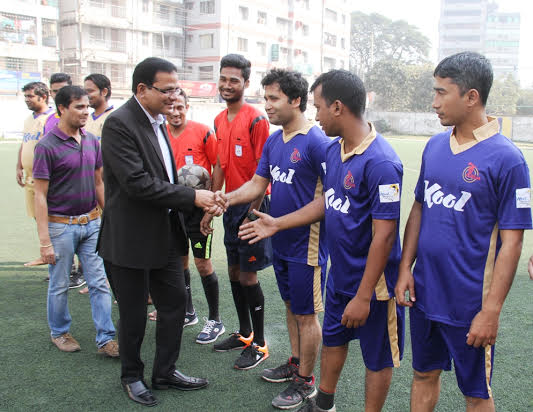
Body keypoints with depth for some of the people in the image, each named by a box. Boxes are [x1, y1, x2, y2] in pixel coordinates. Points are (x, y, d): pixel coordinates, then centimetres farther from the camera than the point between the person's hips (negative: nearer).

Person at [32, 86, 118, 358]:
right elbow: (40, 196, -13)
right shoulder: (47, 146, -12)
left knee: (99, 283, 5)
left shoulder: (92, 142, 5)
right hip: (61, 225, -5)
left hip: (91, 223, 5)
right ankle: (59, 332, 31)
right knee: (59, 285, 10)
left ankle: (106, 339, 12)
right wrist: (45, 241, -15)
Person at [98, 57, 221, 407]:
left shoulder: (158, 122, 9)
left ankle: (165, 372, 33)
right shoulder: (119, 123, -17)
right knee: (134, 314, 9)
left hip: (165, 234, 8)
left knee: (175, 304, 15)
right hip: (130, 239, -8)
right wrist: (192, 197, -21)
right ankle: (132, 376, 32)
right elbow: (138, 182, -25)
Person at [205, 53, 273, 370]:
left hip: (251, 207, -8)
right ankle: (244, 333, 31)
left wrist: (252, 214, -18)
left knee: (248, 276, -2)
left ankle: (259, 344, 13)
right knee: (234, 272, 14)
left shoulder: (256, 120, -13)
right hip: (230, 206, 8)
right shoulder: (220, 121, 11)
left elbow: (262, 173, -15)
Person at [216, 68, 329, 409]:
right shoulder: (273, 141, 7)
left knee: (306, 314, 6)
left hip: (306, 245, -8)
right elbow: (258, 184, 8)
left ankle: (305, 381, 23)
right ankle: (296, 363, 40)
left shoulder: (317, 142, -18)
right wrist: (226, 199, -8)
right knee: (291, 306, 22)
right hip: (281, 242, 8)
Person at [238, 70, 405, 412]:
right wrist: (277, 224, 13)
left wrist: (363, 296, -22)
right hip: (340, 275, 9)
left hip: (372, 281, -9)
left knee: (378, 357, 12)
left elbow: (384, 234, -25)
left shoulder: (380, 163, -26)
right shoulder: (334, 150, 2)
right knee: (332, 339, 25)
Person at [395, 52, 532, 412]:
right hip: (424, 292, 5)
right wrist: (405, 268, 3)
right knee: (424, 374, 22)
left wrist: (491, 311, -16)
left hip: (470, 303, -5)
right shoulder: (435, 146, 3)